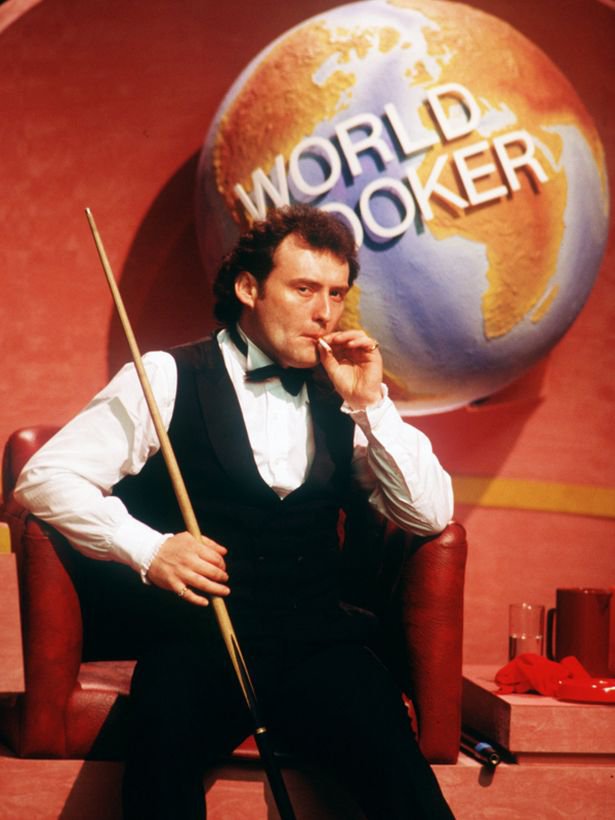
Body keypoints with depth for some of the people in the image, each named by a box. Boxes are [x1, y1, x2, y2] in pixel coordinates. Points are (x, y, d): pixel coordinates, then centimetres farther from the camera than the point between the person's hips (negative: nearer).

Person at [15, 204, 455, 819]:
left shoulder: (342, 399, 16)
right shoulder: (166, 378, 5)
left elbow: (432, 514, 11)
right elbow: (44, 477, 0)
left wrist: (370, 404, 1)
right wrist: (147, 549, -14)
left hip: (314, 645, 3)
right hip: (197, 641, -3)